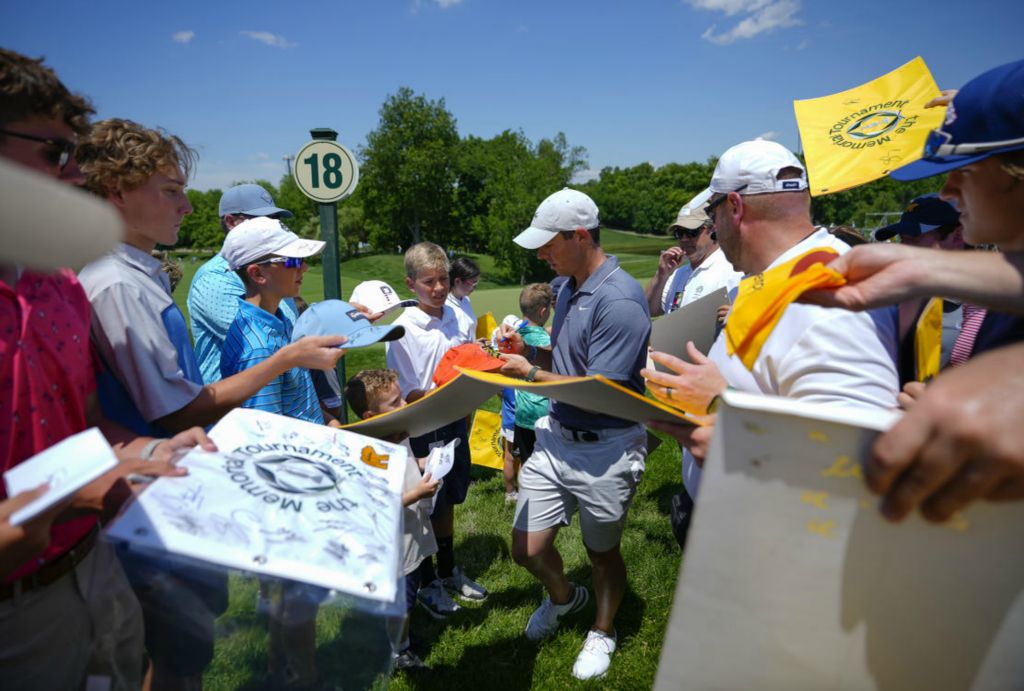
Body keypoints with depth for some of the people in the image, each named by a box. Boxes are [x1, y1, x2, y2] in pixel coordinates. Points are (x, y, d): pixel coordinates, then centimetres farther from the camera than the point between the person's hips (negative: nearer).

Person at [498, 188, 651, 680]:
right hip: (556, 435, 7)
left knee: (602, 551, 17)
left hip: (605, 449, -7)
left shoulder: (619, 299, -22)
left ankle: (602, 632, 46)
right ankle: (563, 598, 46)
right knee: (526, 550, 12)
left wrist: (530, 374, -18)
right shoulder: (569, 287, 6)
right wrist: (528, 349, -2)